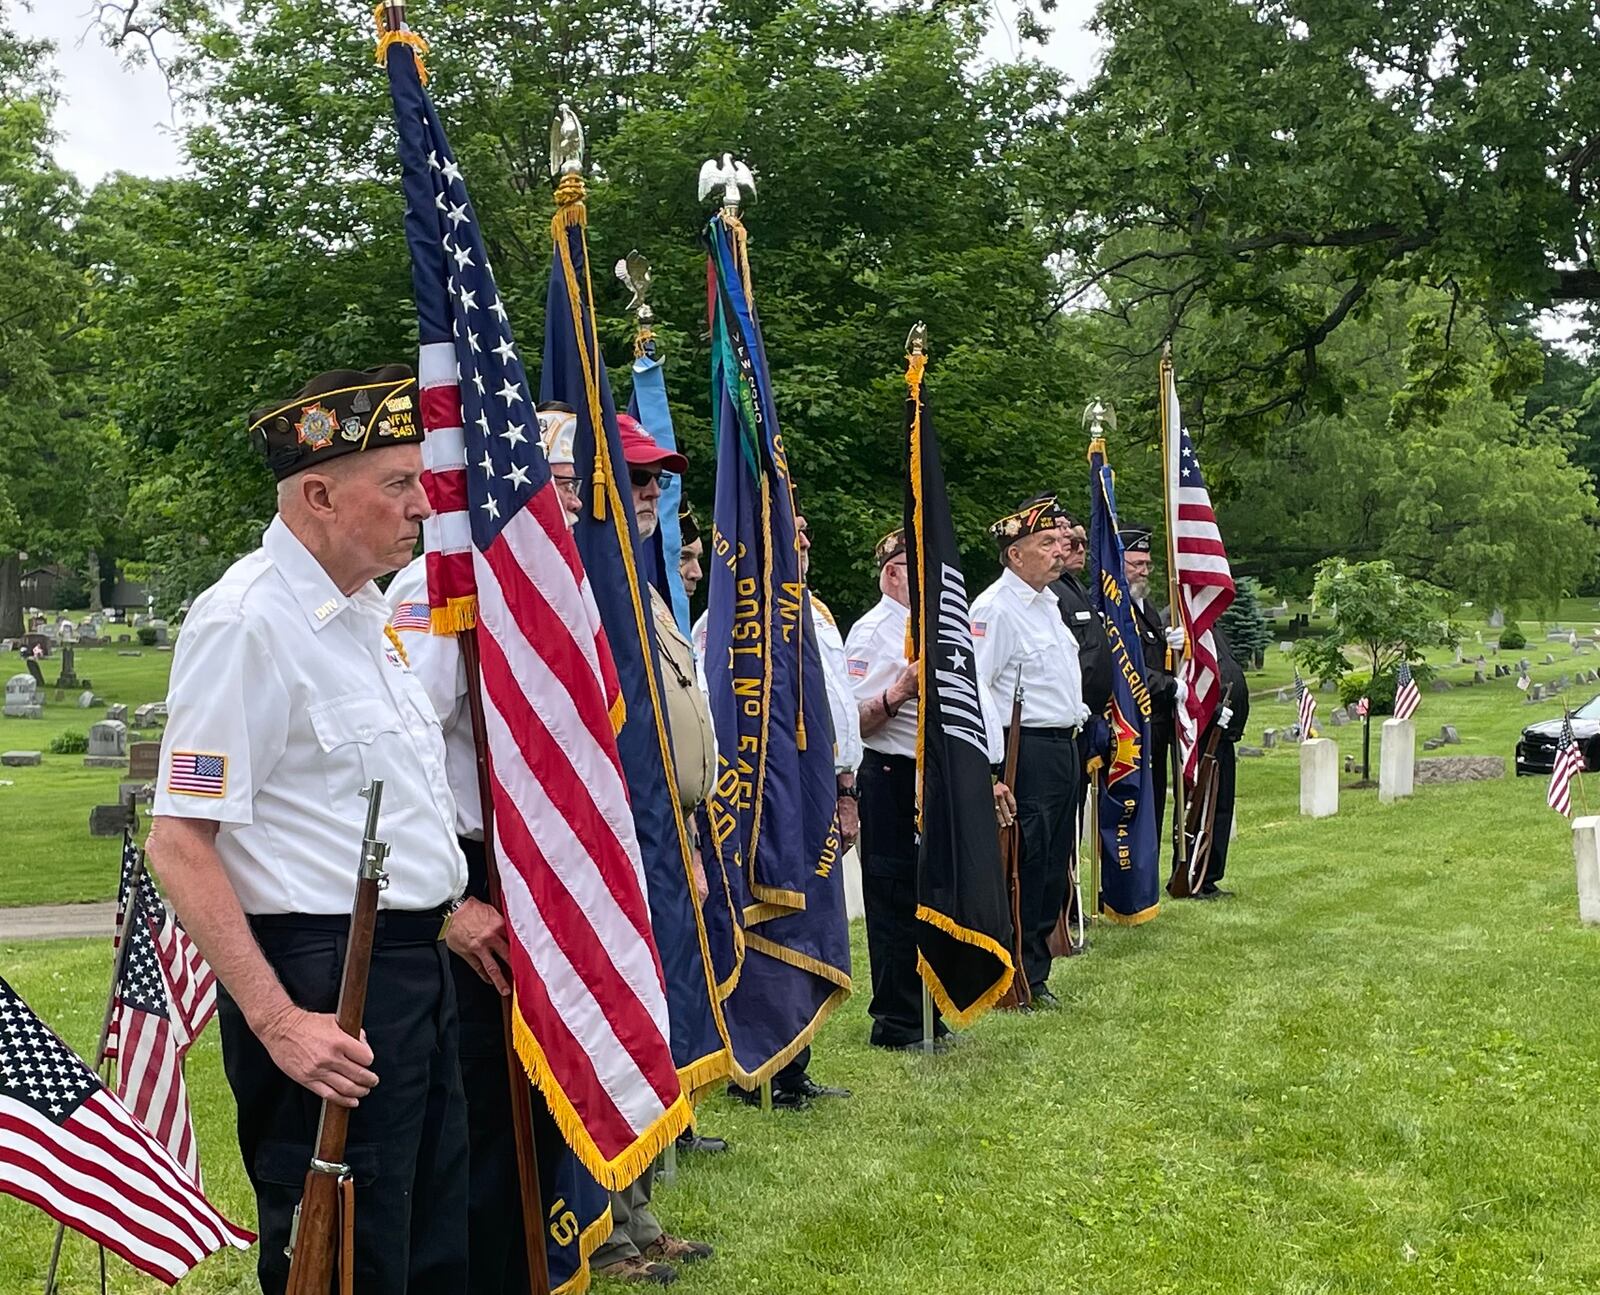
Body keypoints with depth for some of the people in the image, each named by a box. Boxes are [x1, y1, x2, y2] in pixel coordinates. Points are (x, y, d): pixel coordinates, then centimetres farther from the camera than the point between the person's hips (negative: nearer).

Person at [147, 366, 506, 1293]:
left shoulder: (366, 607, 13)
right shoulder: (247, 621, -16)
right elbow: (180, 844, -20)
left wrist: (444, 905, 17)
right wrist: (277, 1022, -23)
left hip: (416, 965, 9)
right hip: (326, 989, -9)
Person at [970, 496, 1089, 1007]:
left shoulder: (1048, 601, 17)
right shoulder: (995, 608, -13)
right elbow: (974, 687, -19)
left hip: (1063, 748, 10)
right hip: (1027, 750, -10)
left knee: (1052, 866, 12)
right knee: (1025, 865, -6)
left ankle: (1035, 969, 20)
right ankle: (1019, 979, 2)